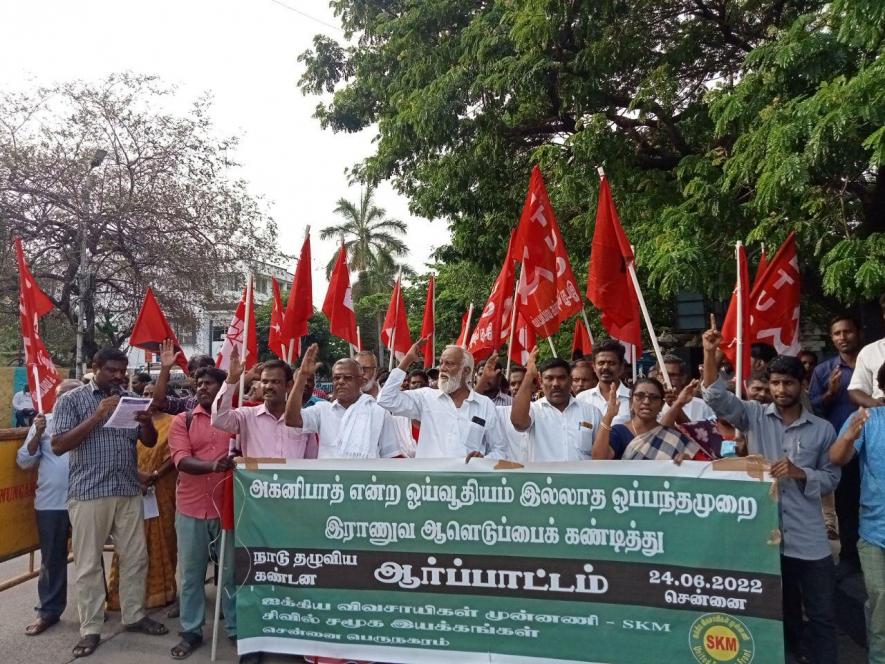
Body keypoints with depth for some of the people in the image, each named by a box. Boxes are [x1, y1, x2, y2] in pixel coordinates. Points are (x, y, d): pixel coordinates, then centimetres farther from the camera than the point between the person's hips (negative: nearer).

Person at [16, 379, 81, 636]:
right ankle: (48, 611, 23)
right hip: (51, 502, 1)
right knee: (52, 558, 10)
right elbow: (24, 461, 1)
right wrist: (37, 434, -11)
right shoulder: (44, 422, 4)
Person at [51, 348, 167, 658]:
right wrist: (97, 417, -19)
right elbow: (58, 445, -10)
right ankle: (90, 629, 19)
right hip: (88, 493, -4)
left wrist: (146, 421, -13)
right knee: (88, 563, 6)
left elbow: (150, 441, 9)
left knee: (135, 557, 11)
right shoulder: (71, 400, -2)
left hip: (129, 491, 4)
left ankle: (134, 616, 26)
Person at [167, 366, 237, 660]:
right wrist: (212, 465, -29)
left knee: (231, 571, 8)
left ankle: (237, 629, 22)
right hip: (191, 508, 1)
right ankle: (191, 632, 28)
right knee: (190, 573, 12)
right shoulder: (182, 421, 1)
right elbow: (182, 460, -12)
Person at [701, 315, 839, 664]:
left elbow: (831, 478, 3)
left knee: (821, 614, 10)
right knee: (779, 611, 17)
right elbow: (717, 398, -15)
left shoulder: (822, 429, 2)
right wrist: (710, 354, -27)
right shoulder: (754, 417, -1)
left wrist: (799, 473, -17)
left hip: (808, 537, 0)